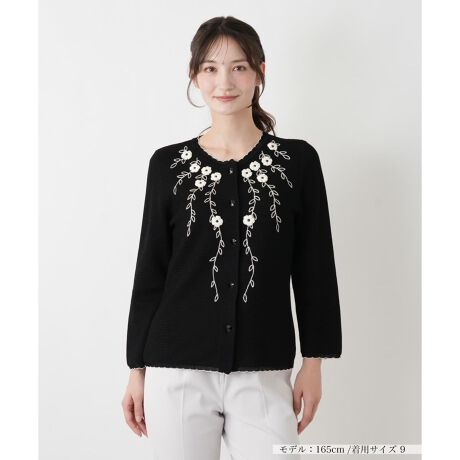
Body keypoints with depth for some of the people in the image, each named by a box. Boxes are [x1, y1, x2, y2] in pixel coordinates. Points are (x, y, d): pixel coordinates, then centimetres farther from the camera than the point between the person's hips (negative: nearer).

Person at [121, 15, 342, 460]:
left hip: (263, 375, 0)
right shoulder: (168, 164, 4)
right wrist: (137, 368, 7)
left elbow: (314, 269, 5)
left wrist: (314, 362, 3)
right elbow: (150, 271, 7)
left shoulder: (297, 160, 2)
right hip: (179, 372, 1)